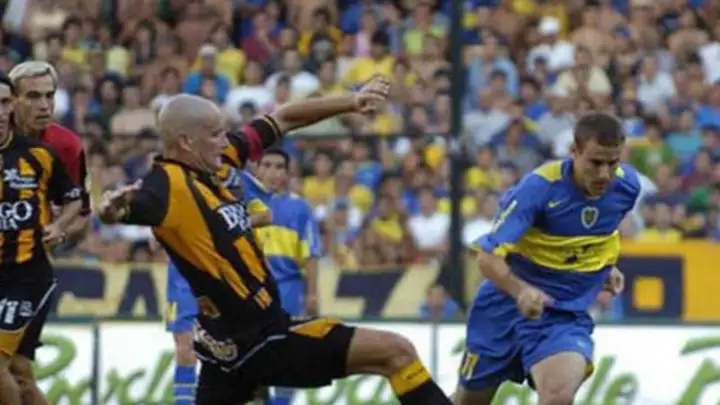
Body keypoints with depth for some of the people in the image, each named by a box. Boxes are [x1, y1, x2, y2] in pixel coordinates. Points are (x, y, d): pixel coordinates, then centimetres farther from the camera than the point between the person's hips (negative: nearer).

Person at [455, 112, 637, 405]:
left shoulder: (626, 186, -10)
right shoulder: (539, 187, -24)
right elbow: (489, 258, -29)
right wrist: (520, 291, -46)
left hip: (566, 314, 1)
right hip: (507, 302, -1)